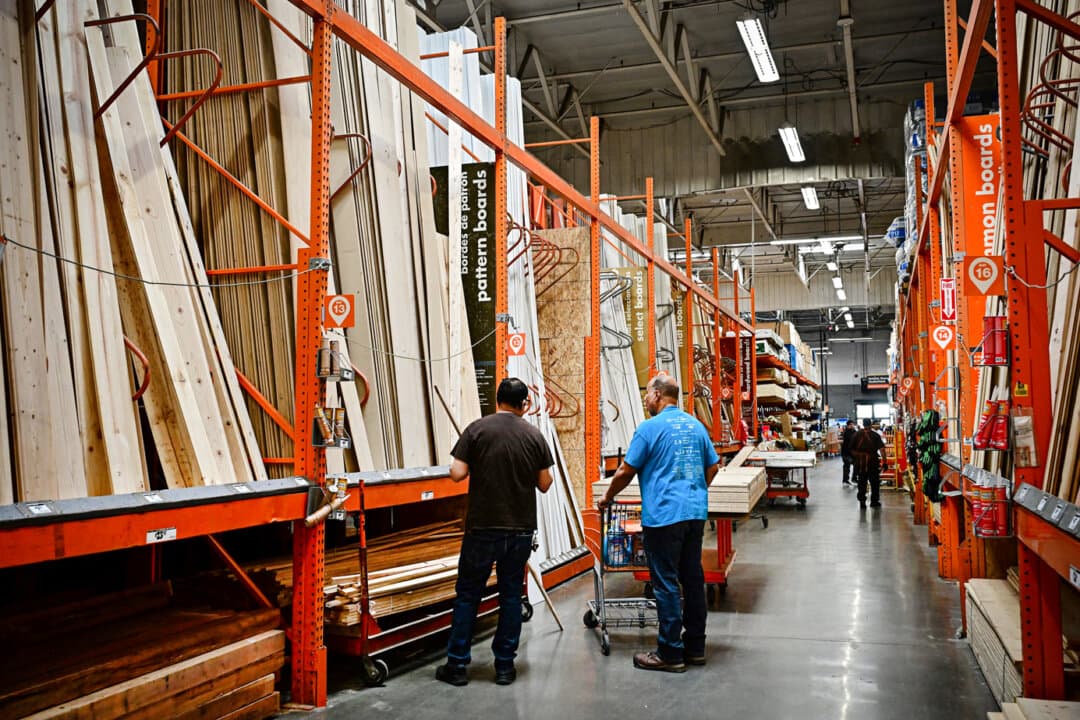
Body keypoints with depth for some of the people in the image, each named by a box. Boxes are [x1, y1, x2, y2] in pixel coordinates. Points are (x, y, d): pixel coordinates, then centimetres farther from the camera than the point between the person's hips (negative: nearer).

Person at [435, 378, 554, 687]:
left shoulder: (477, 429, -7)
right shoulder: (534, 435, 0)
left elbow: (457, 474, -11)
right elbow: (545, 484, 2)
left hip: (482, 526, -2)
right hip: (521, 528, 2)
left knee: (467, 594, 8)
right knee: (511, 595, 12)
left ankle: (457, 665, 13)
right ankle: (505, 665, 17)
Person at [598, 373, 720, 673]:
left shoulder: (650, 427, -8)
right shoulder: (696, 425, 12)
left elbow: (626, 472, -6)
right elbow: (713, 466, 19)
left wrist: (607, 498, 10)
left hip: (664, 516, -7)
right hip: (696, 513, 7)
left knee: (666, 584, -2)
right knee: (693, 580, 13)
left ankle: (670, 654, 3)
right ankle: (695, 646, 21)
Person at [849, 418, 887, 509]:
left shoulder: (856, 435, 3)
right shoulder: (875, 435, -3)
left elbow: (852, 449, 4)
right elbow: (881, 449, -10)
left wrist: (854, 458, 16)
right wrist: (884, 460, -9)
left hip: (860, 462, 2)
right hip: (873, 462, -1)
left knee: (862, 483, 8)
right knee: (875, 482, 12)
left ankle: (862, 501, 5)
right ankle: (874, 501, 14)